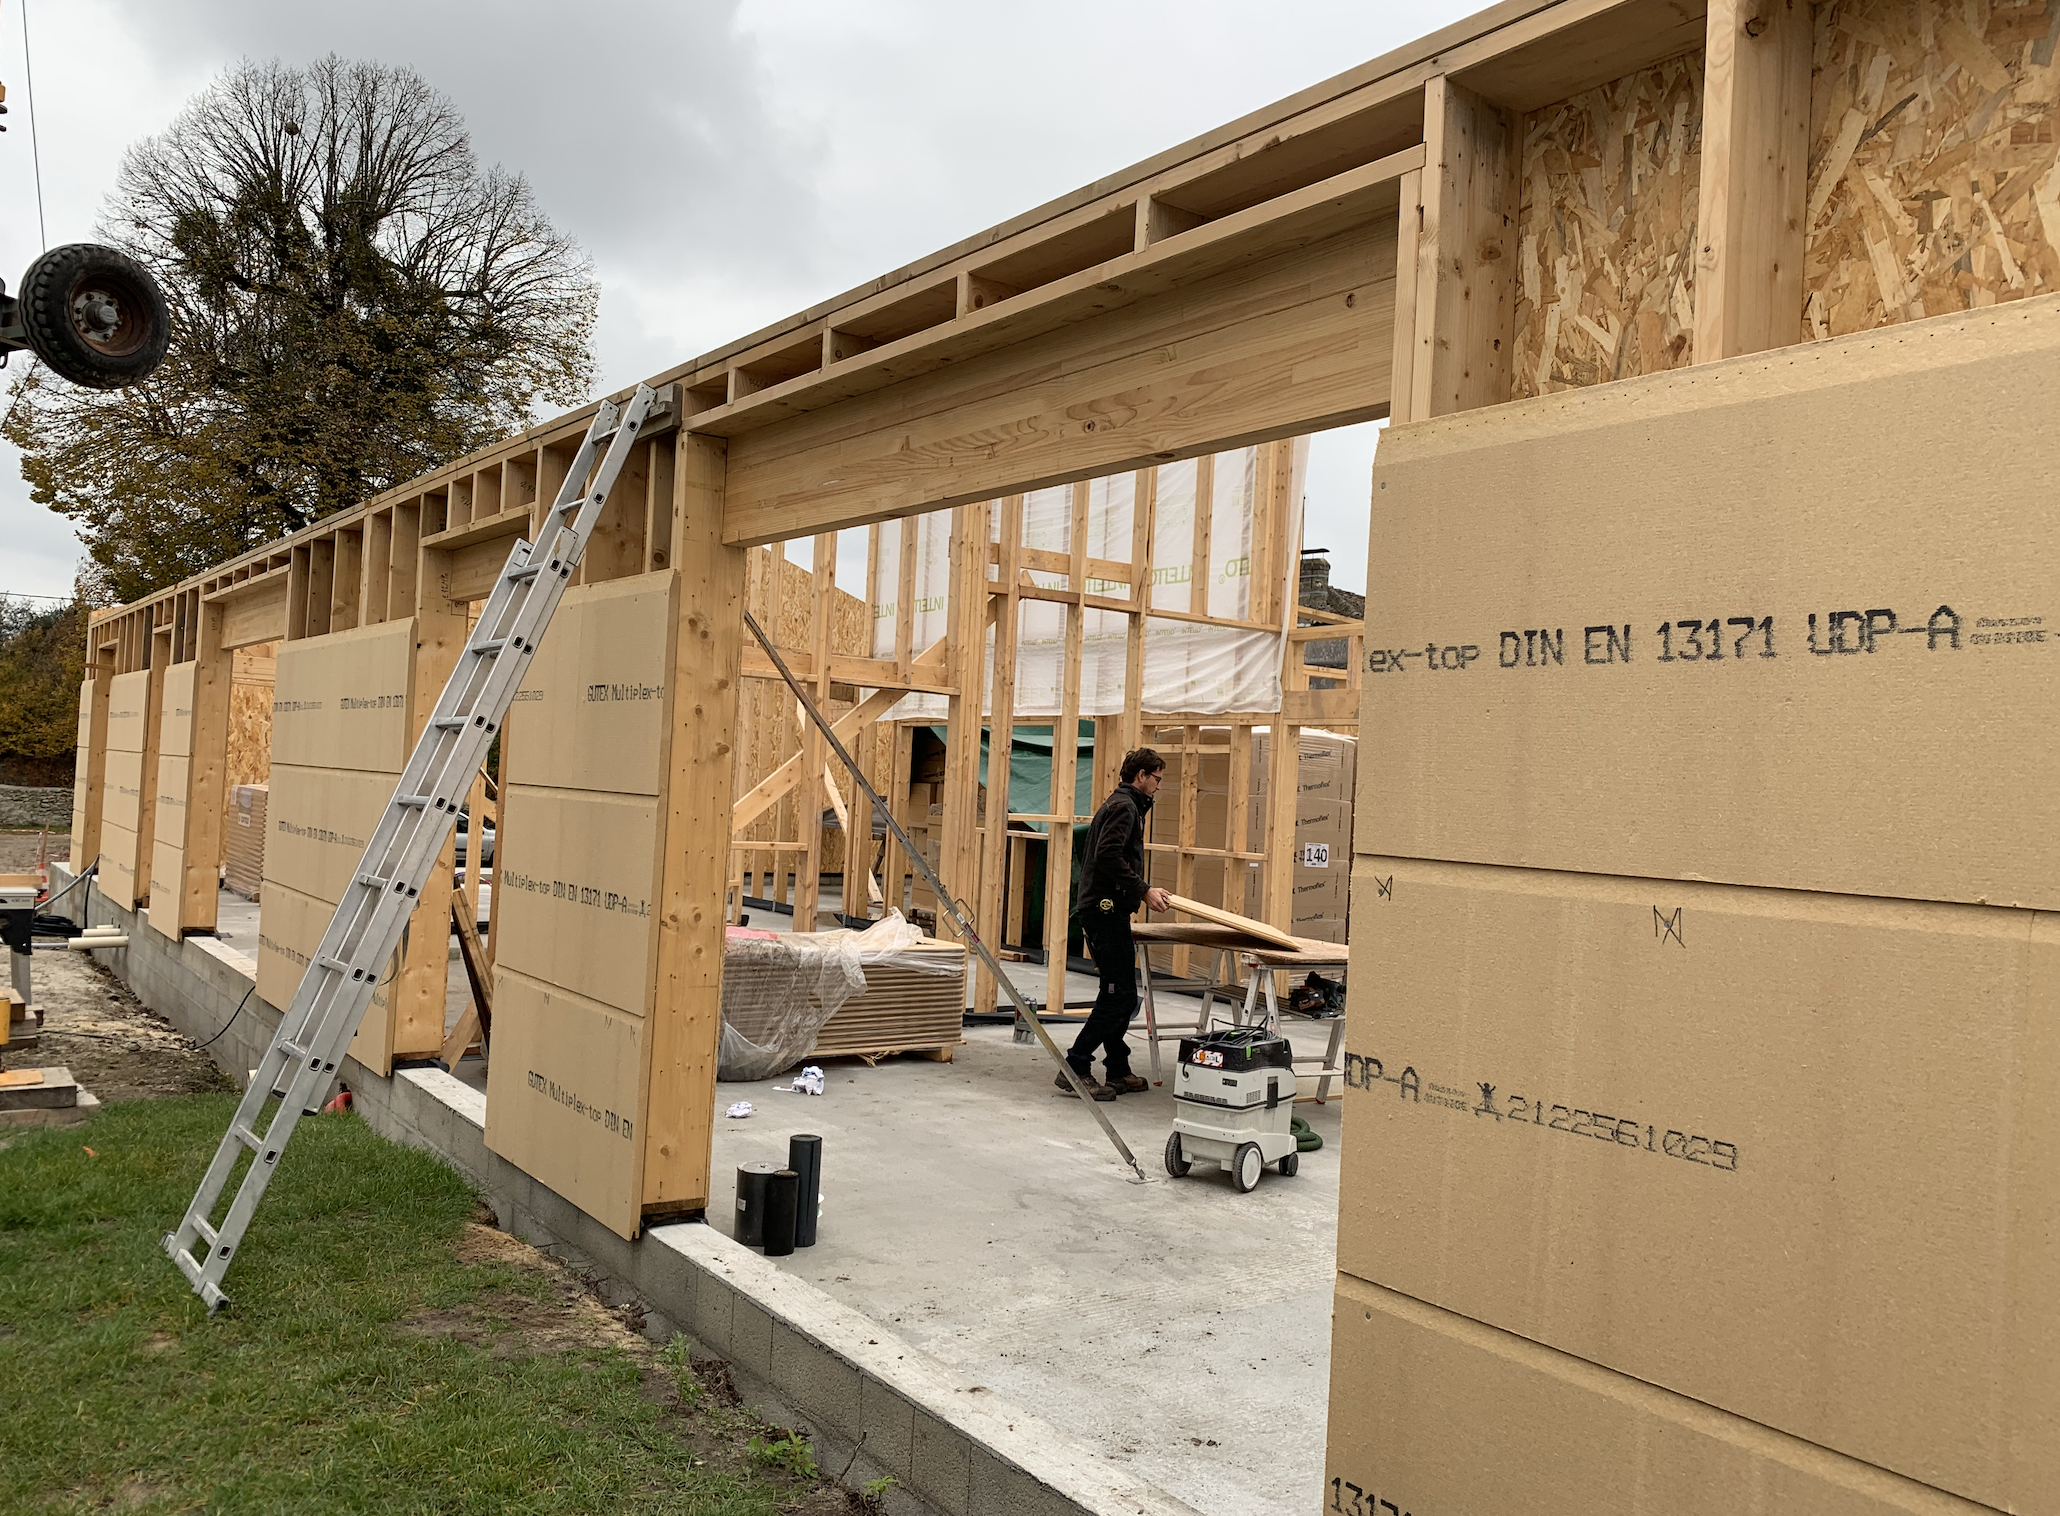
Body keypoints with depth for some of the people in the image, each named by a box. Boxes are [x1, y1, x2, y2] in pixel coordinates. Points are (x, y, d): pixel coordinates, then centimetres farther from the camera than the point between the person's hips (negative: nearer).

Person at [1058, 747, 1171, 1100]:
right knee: (1119, 997, -10)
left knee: (1120, 997, 13)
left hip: (1105, 911, 11)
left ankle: (1118, 1071, 19)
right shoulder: (1124, 807, -11)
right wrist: (1143, 890, -21)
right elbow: (1108, 856, -24)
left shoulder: (1121, 804, 21)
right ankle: (1075, 1068, -9)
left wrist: (1141, 889, 20)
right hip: (1106, 911, -11)